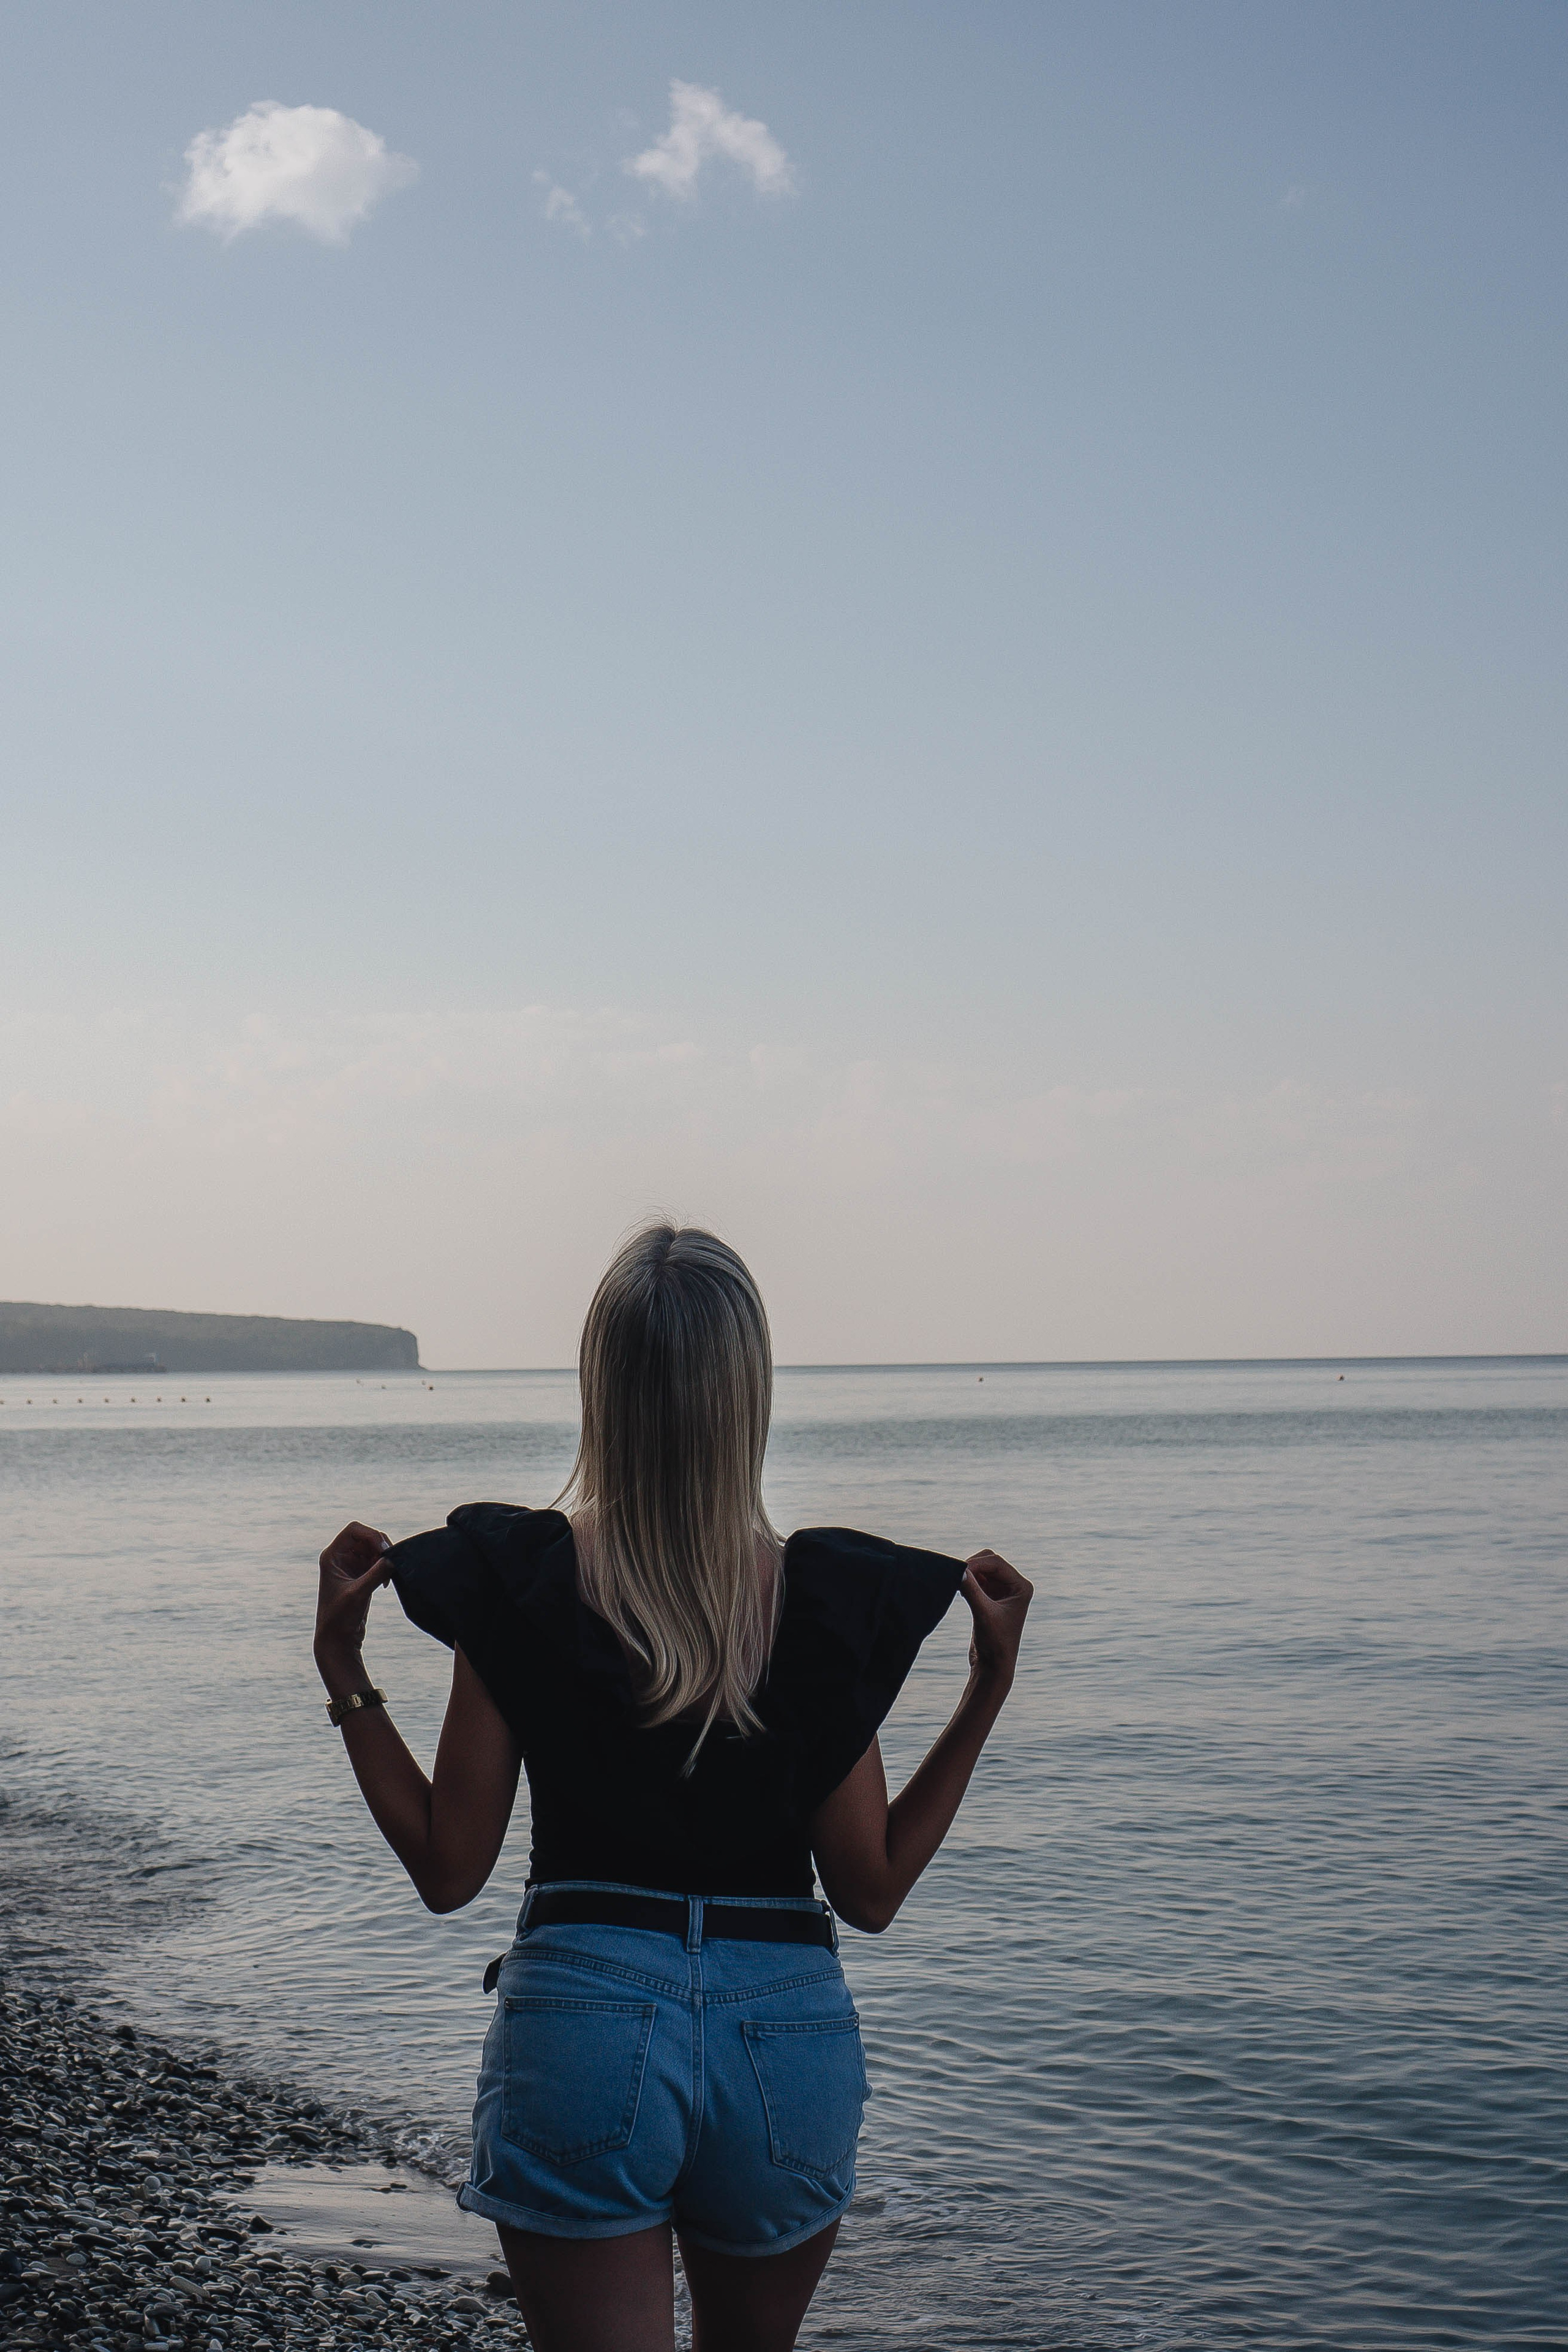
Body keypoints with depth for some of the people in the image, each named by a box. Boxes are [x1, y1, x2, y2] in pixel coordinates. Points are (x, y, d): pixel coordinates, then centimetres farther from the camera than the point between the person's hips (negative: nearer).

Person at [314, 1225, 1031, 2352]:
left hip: (580, 2016, -2)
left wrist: (343, 1672, 4)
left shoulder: (519, 1581, -9)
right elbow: (871, 1890, 0)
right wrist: (992, 1685, 4)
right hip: (788, 2026, 2)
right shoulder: (823, 1599, -7)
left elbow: (447, 1869, -4)